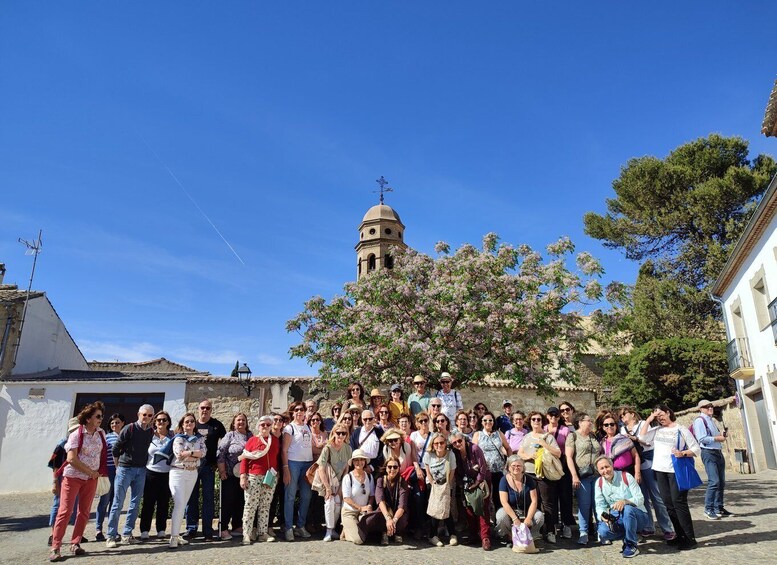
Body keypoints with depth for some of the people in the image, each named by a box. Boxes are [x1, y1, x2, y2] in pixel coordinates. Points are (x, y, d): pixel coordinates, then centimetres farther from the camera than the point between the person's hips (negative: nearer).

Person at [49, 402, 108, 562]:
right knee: (65, 511, -6)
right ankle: (55, 548, 0)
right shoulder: (76, 434, -12)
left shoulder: (101, 434, 3)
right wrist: (90, 472, -14)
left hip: (91, 478, 5)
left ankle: (75, 544, 16)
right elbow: (71, 459, -18)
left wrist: (98, 472, 2)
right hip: (73, 476, -4)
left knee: (84, 512, 6)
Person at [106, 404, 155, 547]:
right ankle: (111, 536, 6)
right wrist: (118, 466, 1)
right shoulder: (129, 428, -9)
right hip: (125, 469, -4)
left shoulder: (151, 432, 4)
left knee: (135, 503, 7)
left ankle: (127, 534, 16)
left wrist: (144, 464, 6)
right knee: (118, 503, -1)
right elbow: (116, 449, -5)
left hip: (141, 471, 5)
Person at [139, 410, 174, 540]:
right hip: (151, 473, -1)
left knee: (164, 503, 7)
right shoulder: (149, 436, 1)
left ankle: (161, 529, 18)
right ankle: (144, 530, 14)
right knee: (148, 503, 3)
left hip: (167, 474, 1)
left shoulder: (172, 436, 4)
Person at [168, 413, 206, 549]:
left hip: (192, 473, 4)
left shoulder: (200, 438, 9)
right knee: (179, 504, -13)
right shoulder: (178, 438, -1)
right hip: (178, 472, -4)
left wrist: (188, 453, -15)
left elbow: (203, 452, -7)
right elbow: (178, 454, -16)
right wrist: (195, 454, -10)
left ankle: (177, 534, 18)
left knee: (183, 504, 10)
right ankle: (173, 537, -12)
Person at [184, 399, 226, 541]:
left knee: (209, 498, 2)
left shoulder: (217, 425, 3)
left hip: (208, 467, -1)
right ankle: (191, 528, 17)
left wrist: (217, 460, 2)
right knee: (191, 498, 6)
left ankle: (208, 531, 9)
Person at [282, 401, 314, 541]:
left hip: (308, 463, 6)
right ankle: (288, 528, 6)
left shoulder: (308, 427, 14)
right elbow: (284, 450, -5)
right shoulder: (289, 428, -1)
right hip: (293, 462, -5)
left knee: (306, 496, 7)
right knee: (290, 496, -2)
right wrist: (285, 468, -13)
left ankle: (300, 526, 19)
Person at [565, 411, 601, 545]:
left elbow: (601, 454, 21)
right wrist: (574, 476, -13)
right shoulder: (573, 436, 0)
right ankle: (583, 533, 8)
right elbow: (568, 457, -6)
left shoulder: (594, 436, 17)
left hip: (597, 474, 4)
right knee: (584, 504, -2)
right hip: (582, 476, -4)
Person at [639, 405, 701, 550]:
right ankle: (680, 535, 17)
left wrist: (683, 453, -20)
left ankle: (690, 538, -1)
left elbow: (697, 449, -2)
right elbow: (642, 438, -1)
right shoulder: (656, 430, 10)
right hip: (660, 470, 5)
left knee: (678, 502, -8)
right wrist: (648, 420, 0)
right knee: (668, 504, 7)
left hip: (676, 470, -5)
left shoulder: (681, 430, -2)